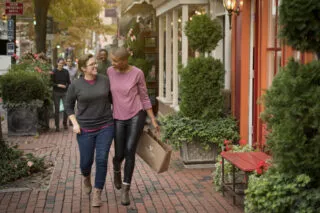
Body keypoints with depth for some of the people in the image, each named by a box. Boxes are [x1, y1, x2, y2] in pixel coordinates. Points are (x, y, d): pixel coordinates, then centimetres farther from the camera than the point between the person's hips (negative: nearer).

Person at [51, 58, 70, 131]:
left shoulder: (66, 72, 3)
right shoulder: (54, 72, -4)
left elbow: (68, 82, 9)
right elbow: (51, 83, -4)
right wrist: (58, 85, -17)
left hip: (64, 92, 2)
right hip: (56, 93, -2)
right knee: (57, 109, 2)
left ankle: (65, 123, 16)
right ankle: (57, 126, 12)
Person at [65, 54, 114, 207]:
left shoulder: (105, 80, -3)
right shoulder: (75, 85, -7)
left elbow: (113, 99, 10)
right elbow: (69, 106, 4)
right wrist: (75, 124, -9)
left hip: (105, 127, 1)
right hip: (86, 129, 0)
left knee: (102, 159, -8)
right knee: (86, 161, 4)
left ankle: (97, 194, 6)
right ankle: (86, 176, 41)